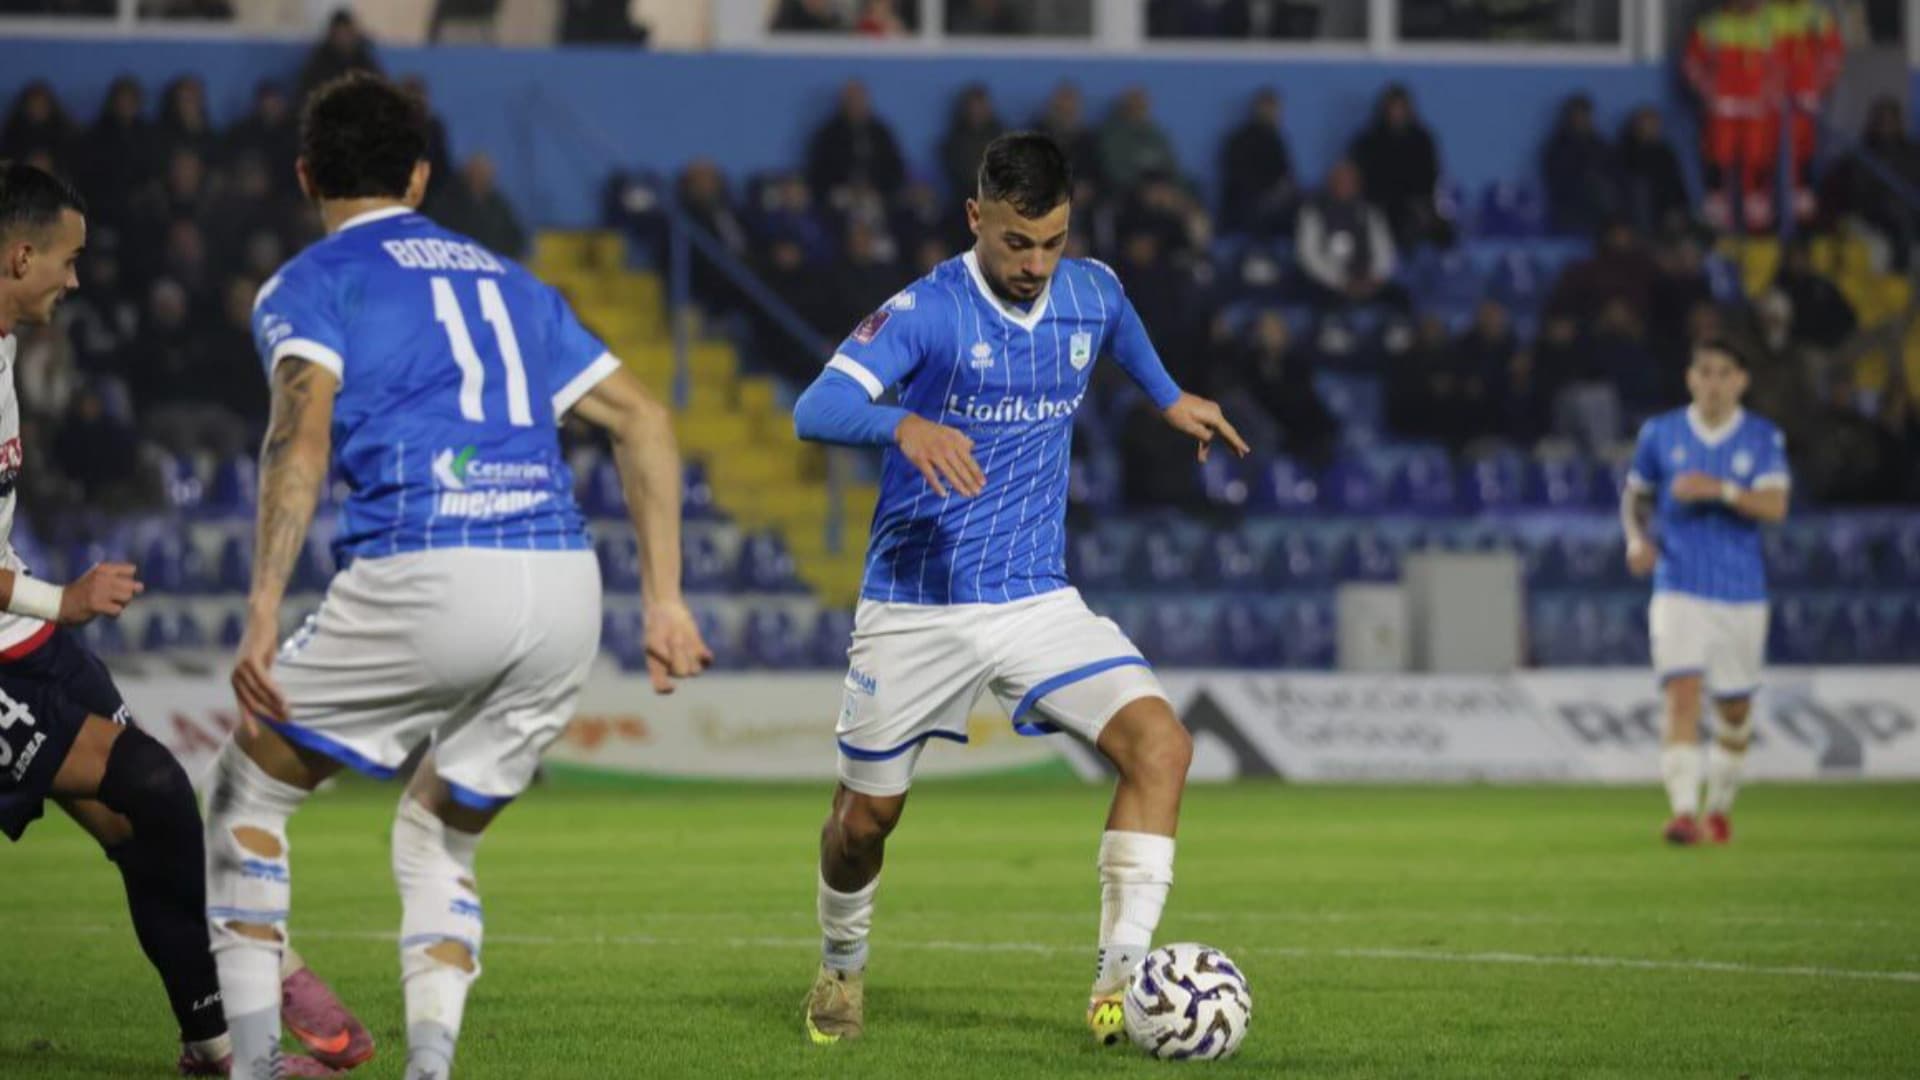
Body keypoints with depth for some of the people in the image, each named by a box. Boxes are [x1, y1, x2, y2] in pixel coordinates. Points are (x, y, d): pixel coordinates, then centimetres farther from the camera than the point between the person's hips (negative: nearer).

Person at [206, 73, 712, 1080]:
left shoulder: (307, 285, 9)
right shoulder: (508, 282, 27)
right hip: (565, 586, 5)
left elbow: (303, 432, -10)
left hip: (425, 579, -5)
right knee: (438, 837, 23)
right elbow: (643, 419, 23)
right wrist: (664, 601, 22)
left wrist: (262, 618, -17)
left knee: (247, 786, 16)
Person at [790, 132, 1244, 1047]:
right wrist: (907, 426, -48)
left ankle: (1120, 981, -20)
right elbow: (816, 409, -31)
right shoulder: (927, 311, -17)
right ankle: (842, 965, 41)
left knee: (1159, 742, -19)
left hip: (1037, 600, 3)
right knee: (865, 816, 9)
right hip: (916, 604, -3)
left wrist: (1169, 399, 33)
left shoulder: (1092, 293, 0)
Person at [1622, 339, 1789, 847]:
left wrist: (1722, 490, -27)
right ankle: (1683, 810, -26)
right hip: (1679, 590, -1)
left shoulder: (1763, 438, 0)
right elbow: (1634, 495, 16)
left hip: (1742, 593, 1)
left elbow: (1774, 506, -12)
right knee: (1682, 695, -19)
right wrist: (1638, 538, -3)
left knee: (1735, 710, 11)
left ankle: (1720, 806, 33)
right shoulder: (1660, 434, 3)